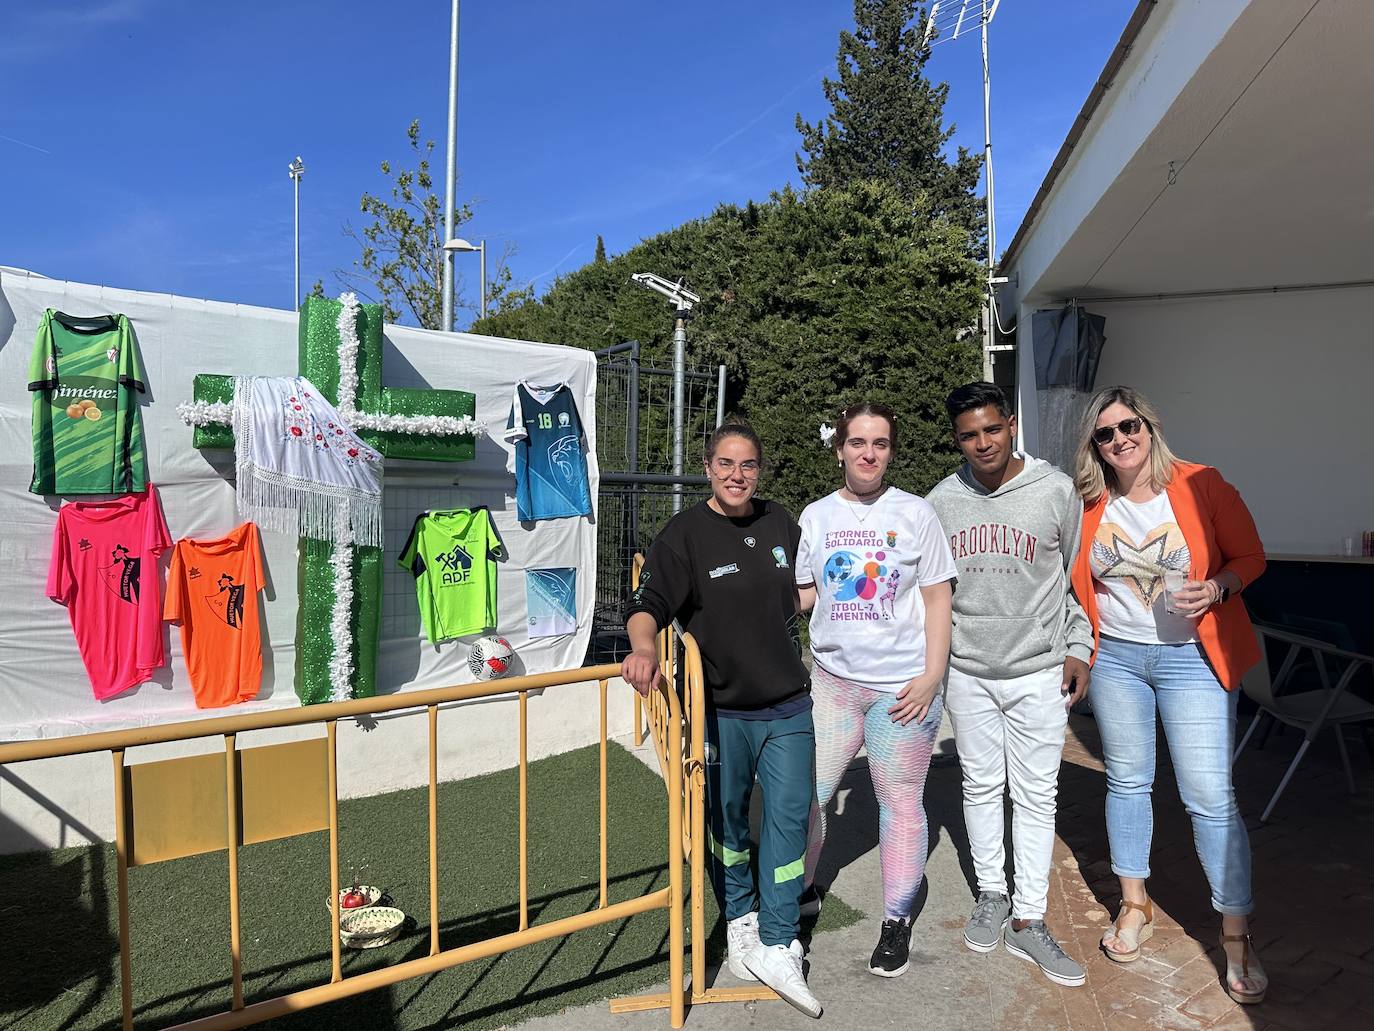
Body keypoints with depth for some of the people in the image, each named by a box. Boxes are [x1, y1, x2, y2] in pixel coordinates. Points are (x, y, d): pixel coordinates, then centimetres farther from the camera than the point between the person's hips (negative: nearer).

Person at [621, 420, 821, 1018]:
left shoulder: (781, 524, 5)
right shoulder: (685, 534, -10)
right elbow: (647, 607, -18)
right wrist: (643, 649, -36)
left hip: (788, 704, 3)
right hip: (721, 709, -3)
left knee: (789, 816, 4)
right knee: (727, 817, 14)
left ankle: (775, 947, 17)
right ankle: (740, 917, 38)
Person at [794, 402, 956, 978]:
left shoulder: (915, 513, -3)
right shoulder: (816, 516, 4)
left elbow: (937, 599, -1)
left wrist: (932, 676, -9)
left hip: (902, 687, -2)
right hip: (832, 680, 2)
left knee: (901, 803, 8)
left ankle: (897, 921, 27)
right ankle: (801, 891, 32)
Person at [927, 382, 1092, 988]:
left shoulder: (1056, 490, -6)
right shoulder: (941, 501, -1)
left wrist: (1078, 649, 1)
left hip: (1039, 670, -2)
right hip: (967, 670, 2)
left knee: (1036, 795, 6)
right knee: (980, 787, 13)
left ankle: (1028, 920, 19)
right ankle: (990, 895, 32)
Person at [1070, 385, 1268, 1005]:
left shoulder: (1201, 485, -8)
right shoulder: (1089, 504, 0)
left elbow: (1250, 555, 0)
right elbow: (1076, 582, 11)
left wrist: (1216, 588, -19)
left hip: (1191, 657, -2)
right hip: (1116, 658, 3)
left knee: (1209, 797, -2)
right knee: (1126, 783, 13)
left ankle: (1236, 934, 17)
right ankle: (1135, 906, 30)